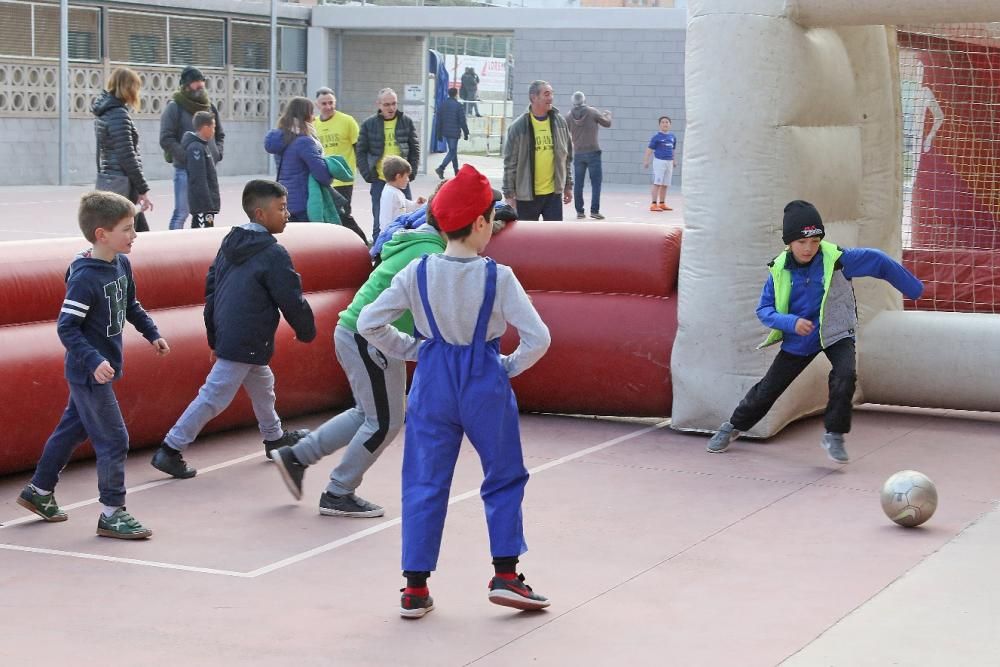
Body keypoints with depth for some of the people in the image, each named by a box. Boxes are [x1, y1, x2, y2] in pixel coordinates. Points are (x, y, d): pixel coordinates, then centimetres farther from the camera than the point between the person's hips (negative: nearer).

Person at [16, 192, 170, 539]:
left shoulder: (121, 264, 2)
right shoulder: (85, 277, -24)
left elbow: (131, 305, 21)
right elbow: (66, 327, -23)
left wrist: (152, 333, 15)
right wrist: (93, 361, -31)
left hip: (103, 368, 9)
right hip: (90, 373, -9)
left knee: (73, 429, 21)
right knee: (113, 439, -5)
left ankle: (39, 491, 37)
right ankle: (112, 514, 5)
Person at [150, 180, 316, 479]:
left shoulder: (230, 243, 9)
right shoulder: (273, 254, -16)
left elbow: (211, 288, 14)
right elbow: (292, 301, -13)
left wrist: (214, 339, 20)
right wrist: (307, 331, 6)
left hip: (226, 335, 9)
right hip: (247, 343, -9)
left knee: (262, 385, 26)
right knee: (213, 397, -4)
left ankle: (274, 437, 43)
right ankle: (170, 450, -2)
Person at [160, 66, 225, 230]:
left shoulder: (210, 107, 12)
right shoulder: (175, 107, -5)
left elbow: (220, 135, 20)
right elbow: (166, 139, -11)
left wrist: (217, 153, 1)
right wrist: (187, 157, -18)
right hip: (184, 169, -6)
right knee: (181, 213, -7)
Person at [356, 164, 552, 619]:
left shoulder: (417, 273, -7)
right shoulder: (498, 277, -14)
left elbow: (368, 323, -5)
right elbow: (537, 337, -16)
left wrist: (411, 350, 7)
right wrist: (510, 366, 2)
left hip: (433, 381, 2)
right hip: (485, 383, -2)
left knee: (425, 484, 10)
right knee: (504, 478, 16)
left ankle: (415, 588, 10)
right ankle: (506, 575, 15)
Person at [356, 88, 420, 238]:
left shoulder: (406, 122, 3)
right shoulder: (369, 124, 0)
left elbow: (415, 148, 8)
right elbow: (360, 151, 3)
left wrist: (412, 171, -1)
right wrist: (367, 174, -6)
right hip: (379, 180, -1)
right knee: (379, 222, 3)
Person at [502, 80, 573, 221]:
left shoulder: (559, 122, 3)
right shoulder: (519, 126, -7)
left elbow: (567, 156, 12)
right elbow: (510, 163, -4)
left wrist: (568, 185, 12)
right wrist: (509, 194, -5)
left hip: (553, 192, 2)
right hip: (526, 194, -2)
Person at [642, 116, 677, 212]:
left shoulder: (672, 137, 11)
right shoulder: (656, 137, -5)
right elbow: (649, 149, -6)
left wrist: (674, 161, 22)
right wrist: (646, 161, -12)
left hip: (669, 162, 5)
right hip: (659, 161, -5)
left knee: (665, 185, 9)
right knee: (657, 183, -9)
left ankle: (662, 204, 18)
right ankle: (654, 204, -9)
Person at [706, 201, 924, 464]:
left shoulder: (837, 259, -23)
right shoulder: (780, 270, -15)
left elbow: (877, 261, -14)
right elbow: (764, 309, -10)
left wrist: (912, 288, -7)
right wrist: (791, 322, -29)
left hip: (836, 334, -2)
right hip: (798, 339, 2)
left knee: (845, 376, -30)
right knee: (768, 388, 9)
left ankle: (834, 435, -11)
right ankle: (733, 427, 32)